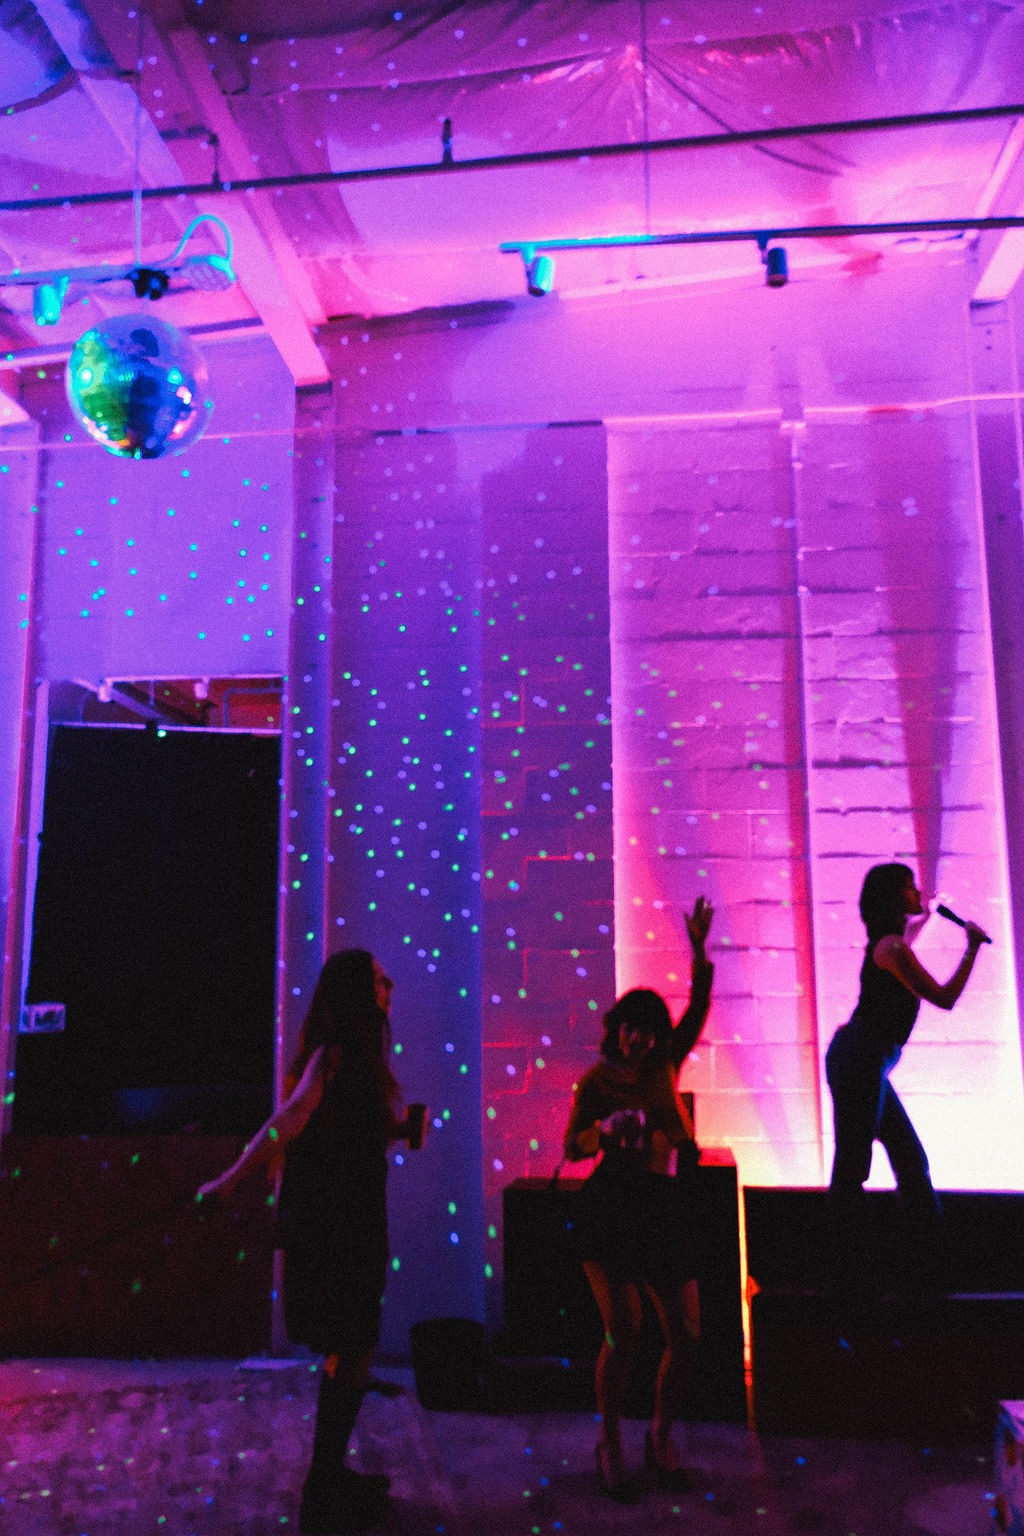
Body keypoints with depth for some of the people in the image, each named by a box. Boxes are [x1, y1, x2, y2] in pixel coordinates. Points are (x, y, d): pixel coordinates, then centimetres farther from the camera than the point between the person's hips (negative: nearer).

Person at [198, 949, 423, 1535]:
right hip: (331, 1220, -9)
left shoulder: (356, 1056, 12)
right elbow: (292, 1116, -30)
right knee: (351, 1354, 0)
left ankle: (331, 1474, 32)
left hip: (354, 1219, 9)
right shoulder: (334, 1054, -17)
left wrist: (399, 1130, 2)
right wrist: (232, 1178, -36)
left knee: (350, 1351, 18)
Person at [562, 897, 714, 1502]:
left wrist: (699, 951, -15)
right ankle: (610, 1446, 12)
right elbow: (572, 1147, -4)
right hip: (611, 1213, -4)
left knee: (686, 1336, 2)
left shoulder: (665, 1066, 10)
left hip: (668, 1215, 4)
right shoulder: (595, 1082, 3)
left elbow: (699, 1009, -2)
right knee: (624, 1331, -12)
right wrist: (609, 1128, -24)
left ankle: (662, 1439, 27)